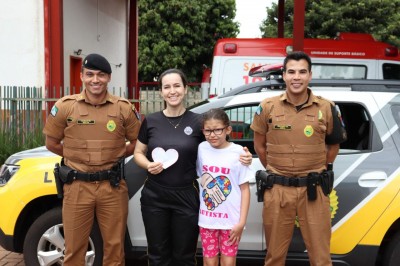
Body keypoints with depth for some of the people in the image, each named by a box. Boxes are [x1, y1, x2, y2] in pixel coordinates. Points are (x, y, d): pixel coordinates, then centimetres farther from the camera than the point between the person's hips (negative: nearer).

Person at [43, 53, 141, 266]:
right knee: (74, 248, 10)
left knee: (114, 246, 12)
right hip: (77, 186, 0)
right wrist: (77, 157, 6)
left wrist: (116, 156, 1)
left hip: (112, 186, 0)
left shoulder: (124, 108, -2)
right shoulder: (65, 106, -2)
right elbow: (51, 143, 8)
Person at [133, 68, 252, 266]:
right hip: (154, 197, 1)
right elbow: (138, 153, 10)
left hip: (186, 197, -1)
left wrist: (241, 158, -13)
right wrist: (148, 165, -11)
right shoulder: (150, 121, 1)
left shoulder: (198, 122, -3)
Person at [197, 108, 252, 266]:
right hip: (207, 218, 3)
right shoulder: (201, 149, 0)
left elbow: (245, 189, -6)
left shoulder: (237, 152, -9)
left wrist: (241, 222, -9)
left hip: (231, 219, -2)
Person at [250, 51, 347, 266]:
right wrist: (275, 173, 10)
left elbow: (334, 144, 13)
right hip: (277, 190, 1)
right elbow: (259, 146, 10)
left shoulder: (327, 108, 0)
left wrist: (317, 172, 11)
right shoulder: (268, 107, 0)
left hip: (314, 190, 0)